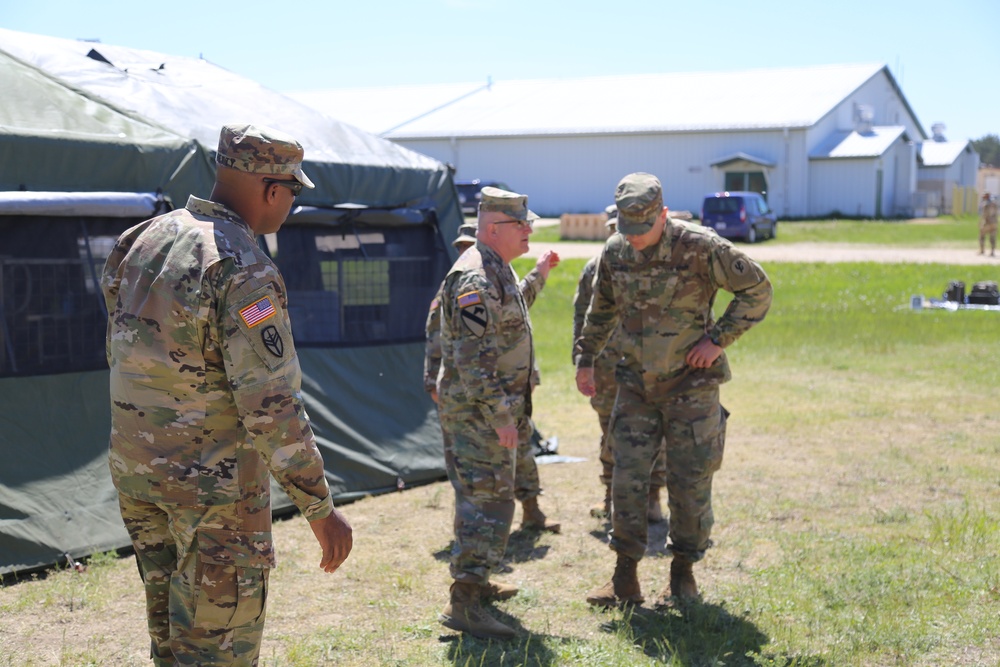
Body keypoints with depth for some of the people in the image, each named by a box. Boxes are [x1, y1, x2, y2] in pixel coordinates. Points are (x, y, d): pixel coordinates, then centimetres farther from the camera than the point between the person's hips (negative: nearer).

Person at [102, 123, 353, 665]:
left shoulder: (145, 240, 5)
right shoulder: (243, 270, -21)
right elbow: (271, 405, -24)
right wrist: (320, 510, -18)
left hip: (135, 465, 8)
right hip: (213, 483, -8)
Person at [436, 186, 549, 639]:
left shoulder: (498, 271, 14)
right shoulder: (475, 278, -20)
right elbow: (473, 357, -26)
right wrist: (500, 414, -26)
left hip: (494, 408, 11)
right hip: (476, 410, -11)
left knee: (482, 498, 19)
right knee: (489, 502, -12)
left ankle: (475, 582, 31)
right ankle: (463, 605, -11)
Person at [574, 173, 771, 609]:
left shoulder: (700, 247, -17)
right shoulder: (614, 252, -1)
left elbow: (757, 290, -9)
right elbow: (602, 310, 16)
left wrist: (719, 340, -14)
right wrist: (585, 359, 12)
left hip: (690, 384, -4)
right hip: (637, 385, 4)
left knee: (690, 483, 2)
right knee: (627, 481, 0)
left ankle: (683, 573, 19)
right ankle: (625, 579, 9)